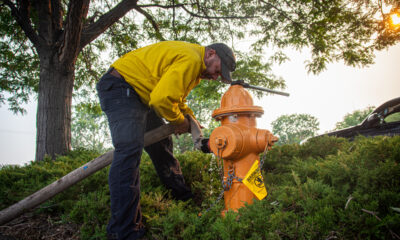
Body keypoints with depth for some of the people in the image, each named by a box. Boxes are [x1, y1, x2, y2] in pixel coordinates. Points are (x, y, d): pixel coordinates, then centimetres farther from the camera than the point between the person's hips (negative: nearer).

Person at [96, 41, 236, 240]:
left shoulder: (195, 65, 12)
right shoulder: (191, 59, -23)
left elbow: (174, 94, 22)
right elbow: (162, 98, -30)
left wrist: (189, 117, 8)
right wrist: (180, 121, -12)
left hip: (140, 94, 11)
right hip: (120, 87, -11)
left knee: (161, 145, 17)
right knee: (130, 148, -24)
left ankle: (183, 195, 35)